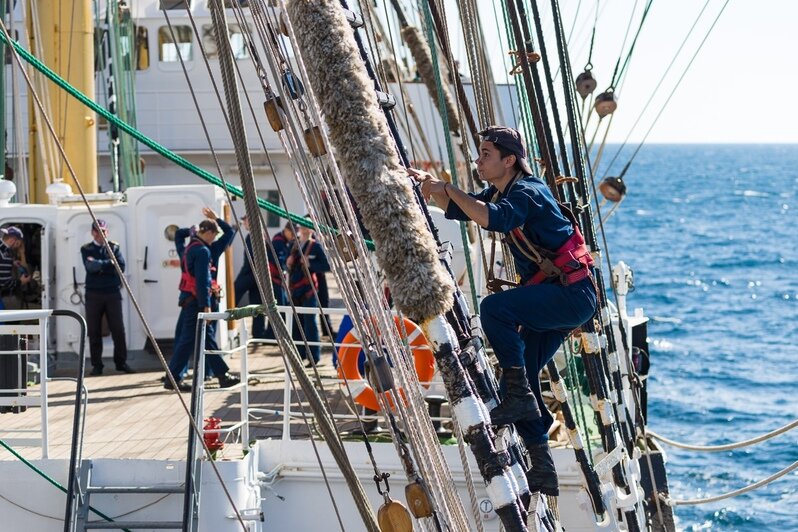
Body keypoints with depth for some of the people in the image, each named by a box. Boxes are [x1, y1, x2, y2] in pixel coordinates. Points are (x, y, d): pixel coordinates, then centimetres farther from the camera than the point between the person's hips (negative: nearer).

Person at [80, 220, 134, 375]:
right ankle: (96, 365, 7)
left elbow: (121, 267, -6)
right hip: (93, 294, -1)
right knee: (94, 331, 1)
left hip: (113, 293, 1)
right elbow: (90, 266, -12)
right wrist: (109, 264, -12)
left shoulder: (115, 247, 9)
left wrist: (99, 266, -11)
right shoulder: (86, 249, 6)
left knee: (118, 330, -1)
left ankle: (121, 362, 8)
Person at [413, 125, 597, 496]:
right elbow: (456, 208, 19)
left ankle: (519, 397, -22)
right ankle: (543, 472, 7)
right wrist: (426, 187, -1)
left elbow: (491, 218, -36)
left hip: (573, 294, -10)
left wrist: (448, 188, -29)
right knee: (521, 377, 4)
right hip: (552, 297, 10)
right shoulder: (499, 193, 12)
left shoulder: (528, 193, -17)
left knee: (494, 308, -28)